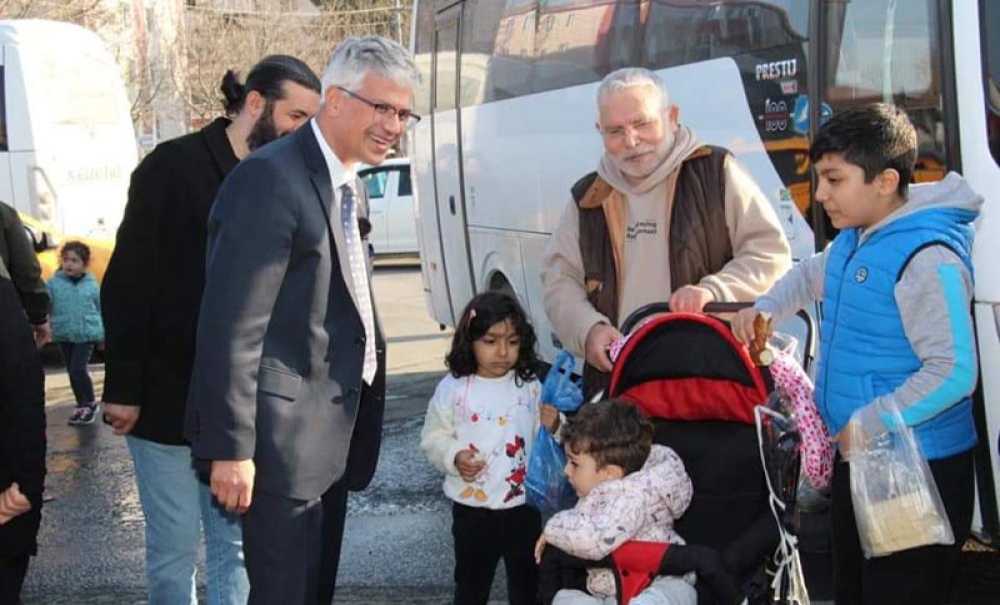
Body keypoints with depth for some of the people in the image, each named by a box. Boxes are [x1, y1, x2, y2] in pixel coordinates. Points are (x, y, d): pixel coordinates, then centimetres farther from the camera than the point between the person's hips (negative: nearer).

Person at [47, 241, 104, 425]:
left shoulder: (92, 285, -1)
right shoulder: (54, 283, -2)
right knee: (72, 372, 12)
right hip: (64, 335, 3)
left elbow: (101, 311, 7)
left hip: (86, 334, -3)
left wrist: (103, 335, 10)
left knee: (78, 370, -13)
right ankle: (82, 405, 26)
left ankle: (89, 403, 4)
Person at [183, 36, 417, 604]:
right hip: (283, 434, -9)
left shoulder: (350, 187, 12)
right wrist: (231, 447, -22)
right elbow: (233, 325, -21)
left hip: (331, 431, 9)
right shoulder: (271, 178, -17)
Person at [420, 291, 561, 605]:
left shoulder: (530, 387, -2)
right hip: (472, 507, -2)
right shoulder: (452, 388, -8)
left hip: (522, 505, 2)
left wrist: (552, 428, -14)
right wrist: (454, 458, -18)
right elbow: (433, 438, -1)